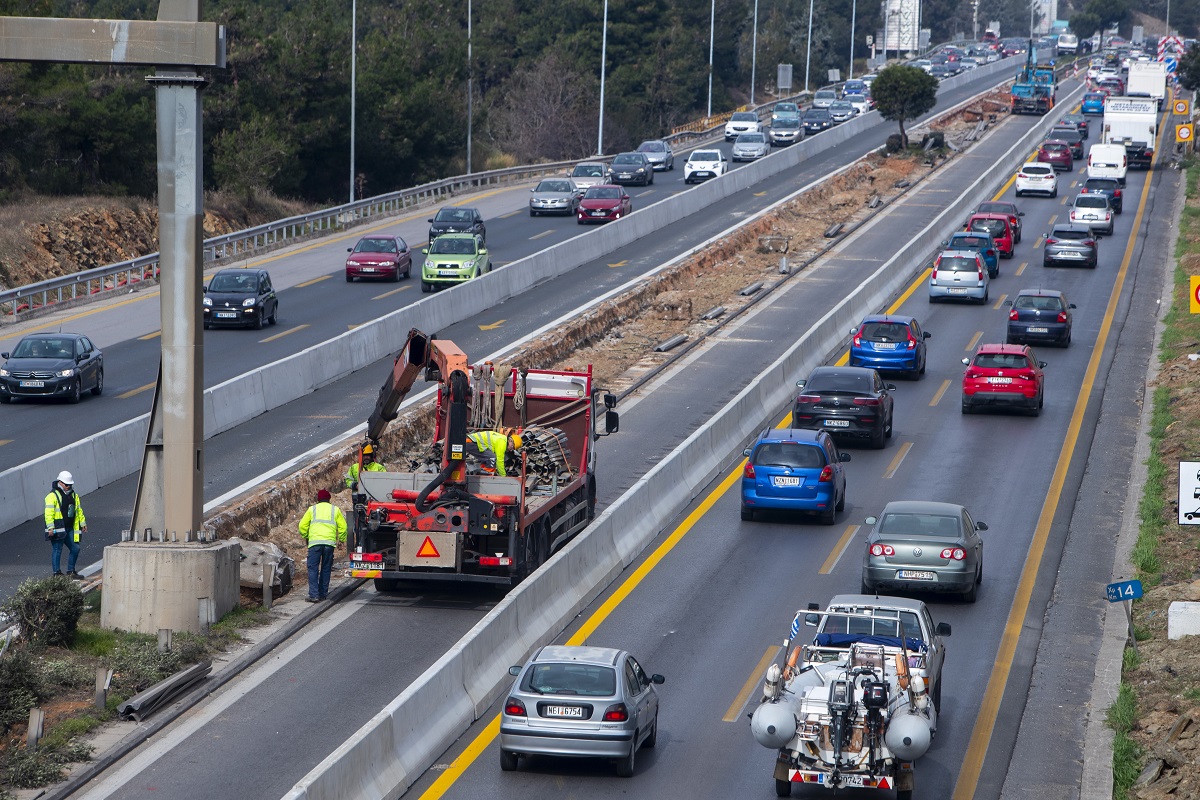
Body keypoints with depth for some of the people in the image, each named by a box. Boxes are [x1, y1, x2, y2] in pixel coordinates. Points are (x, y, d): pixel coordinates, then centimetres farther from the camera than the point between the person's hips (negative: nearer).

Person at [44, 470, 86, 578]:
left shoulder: (73, 495, 15)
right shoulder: (53, 496, -9)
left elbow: (79, 510, 23)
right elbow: (49, 513, -15)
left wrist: (83, 523, 21)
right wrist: (51, 528, -21)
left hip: (69, 528, 7)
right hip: (58, 529, -7)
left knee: (75, 548, 8)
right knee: (57, 550, -3)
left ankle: (71, 571, 19)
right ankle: (57, 573, 1)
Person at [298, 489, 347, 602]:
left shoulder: (312, 509, 10)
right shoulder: (335, 510, 13)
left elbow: (303, 526, 8)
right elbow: (343, 526, 10)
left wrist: (305, 537, 23)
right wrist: (341, 539, 24)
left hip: (314, 542, -2)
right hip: (329, 543, 2)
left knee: (313, 569, -2)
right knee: (326, 569, 11)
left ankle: (313, 595, -12)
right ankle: (323, 594, 12)